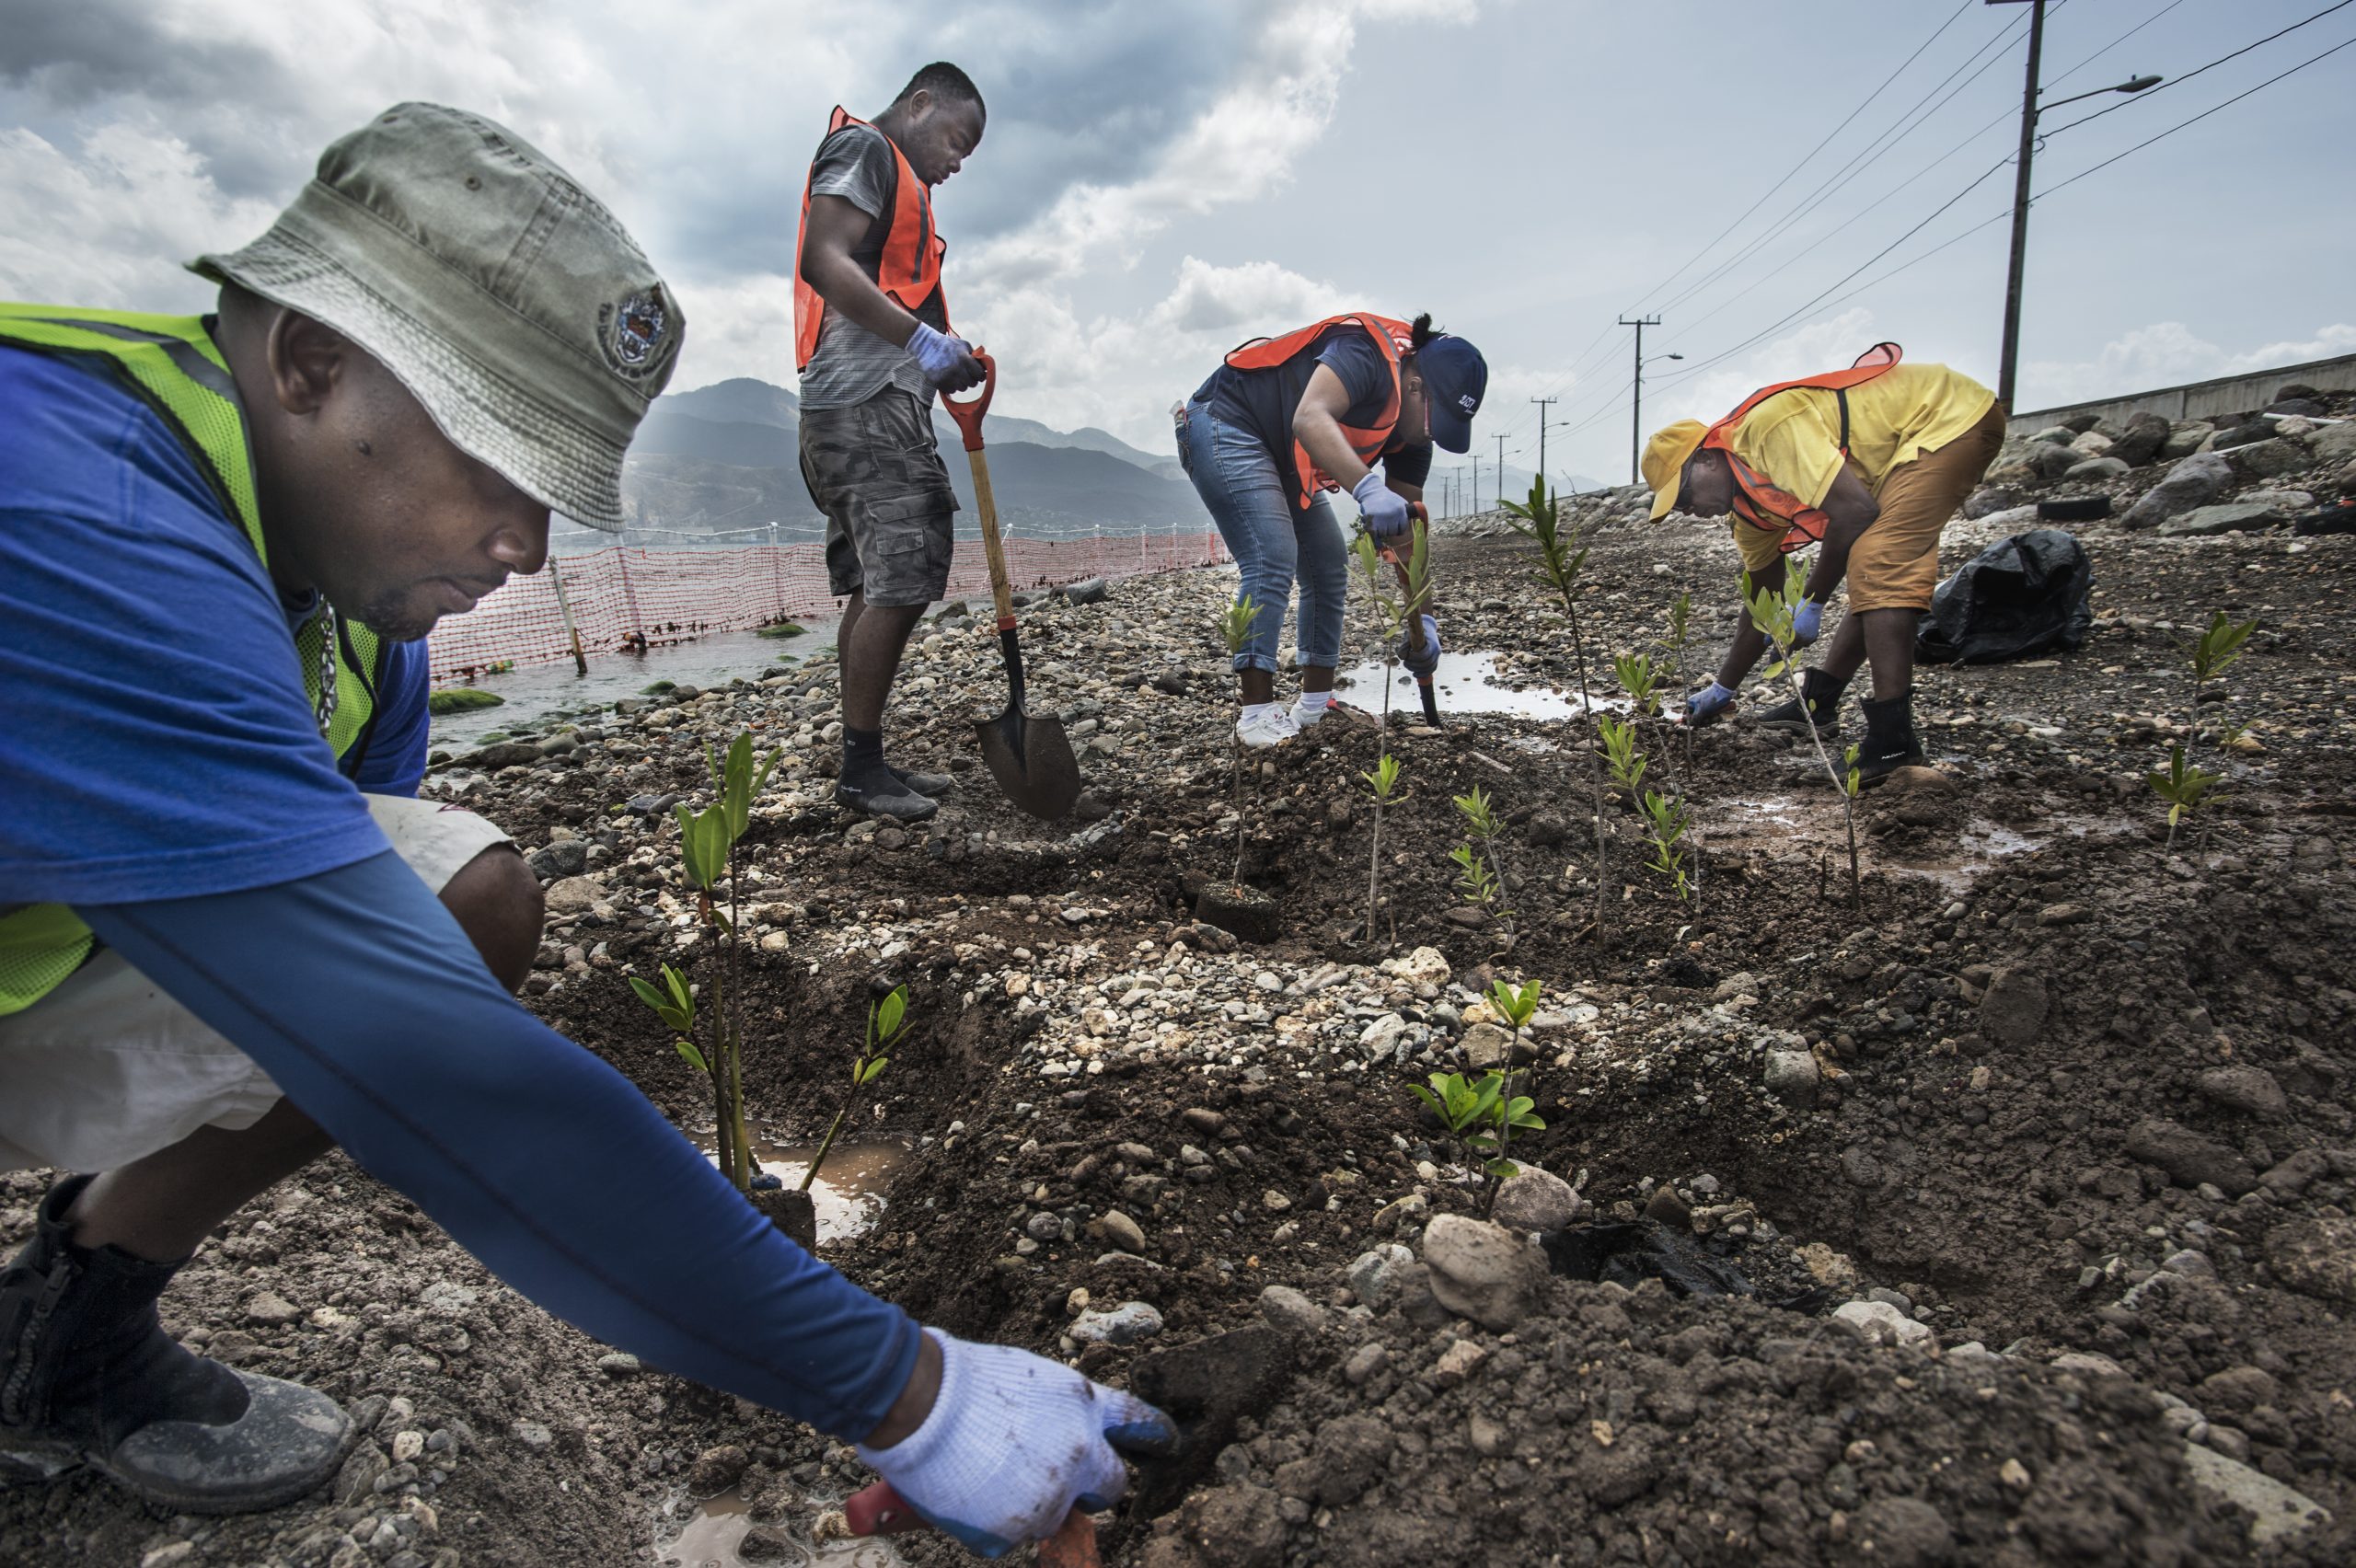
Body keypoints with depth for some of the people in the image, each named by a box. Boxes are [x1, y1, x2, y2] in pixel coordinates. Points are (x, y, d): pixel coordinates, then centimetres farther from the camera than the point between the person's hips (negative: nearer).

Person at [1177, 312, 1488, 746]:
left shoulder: (1413, 433, -1)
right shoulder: (1367, 352, -26)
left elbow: (1408, 528, 1)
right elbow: (1309, 419, -44)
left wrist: (1421, 621, -4)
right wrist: (1367, 488, -57)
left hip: (1281, 458, 10)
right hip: (1227, 425, -10)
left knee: (1330, 565, 6)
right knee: (1272, 561, -21)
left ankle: (1317, 703, 11)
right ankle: (1256, 714, -19)